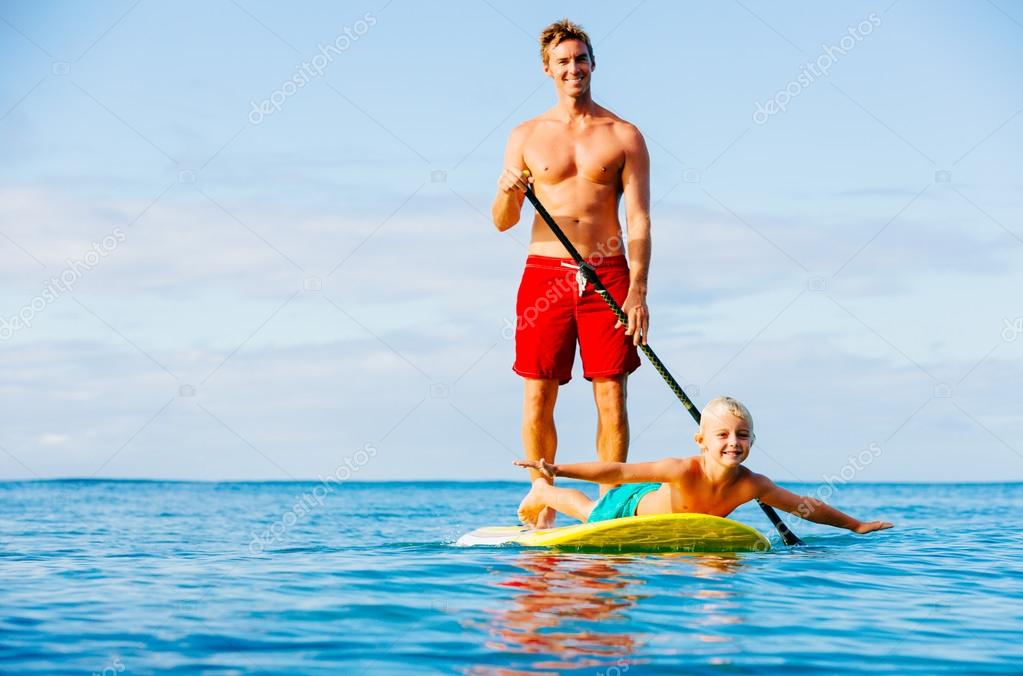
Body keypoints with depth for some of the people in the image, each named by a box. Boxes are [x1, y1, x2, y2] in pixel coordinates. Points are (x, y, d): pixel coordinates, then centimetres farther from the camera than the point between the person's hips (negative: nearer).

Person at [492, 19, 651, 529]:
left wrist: (637, 291, -11)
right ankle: (543, 510, 10)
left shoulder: (623, 136, 5)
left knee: (611, 398, -3)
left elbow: (639, 220, 0)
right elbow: (502, 222, 9)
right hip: (545, 272, 1)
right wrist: (508, 194, -15)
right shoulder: (527, 136, 8)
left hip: (607, 274, -1)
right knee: (538, 398, 0)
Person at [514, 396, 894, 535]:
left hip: (669, 510, 4)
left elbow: (807, 506, -21)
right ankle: (543, 493, 57)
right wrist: (556, 470, -52)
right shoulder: (684, 471, -45)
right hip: (631, 506, -4)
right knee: (590, 512, 28)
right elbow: (618, 472, -45)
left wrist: (857, 526, -14)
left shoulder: (751, 486, -34)